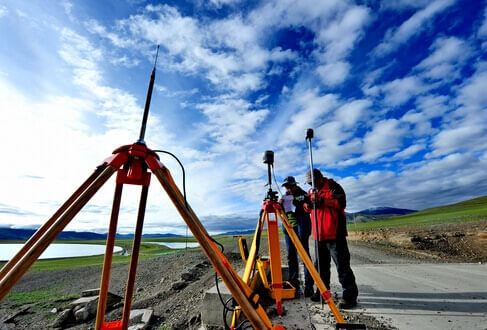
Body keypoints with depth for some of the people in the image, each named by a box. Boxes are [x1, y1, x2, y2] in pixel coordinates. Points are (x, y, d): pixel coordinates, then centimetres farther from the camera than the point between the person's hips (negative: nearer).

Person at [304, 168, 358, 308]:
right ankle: (322, 291, 27)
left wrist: (322, 200, -24)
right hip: (319, 235, 7)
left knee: (342, 264, -4)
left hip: (334, 234, -7)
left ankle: (349, 296, 5)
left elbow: (341, 203, -17)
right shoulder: (312, 191, 16)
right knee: (320, 265, 14)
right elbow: (308, 209, 18)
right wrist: (308, 203, -5)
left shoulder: (333, 187, -4)